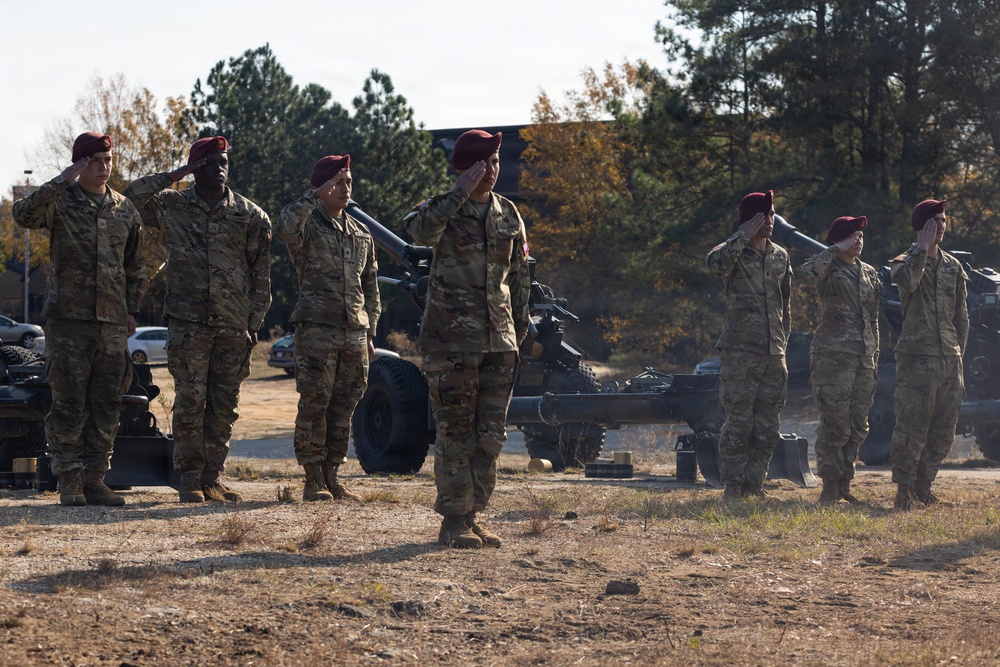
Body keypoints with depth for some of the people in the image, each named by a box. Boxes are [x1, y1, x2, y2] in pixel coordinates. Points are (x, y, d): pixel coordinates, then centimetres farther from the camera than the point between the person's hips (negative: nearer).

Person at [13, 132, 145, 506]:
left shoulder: (125, 211, 13)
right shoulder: (60, 203, 0)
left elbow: (135, 267, 22)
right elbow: (23, 214, -22)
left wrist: (131, 309, 13)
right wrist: (62, 182, -24)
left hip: (112, 322, 4)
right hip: (69, 320, -4)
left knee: (107, 405, 4)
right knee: (69, 403, -4)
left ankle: (94, 479, 10)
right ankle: (69, 481, 0)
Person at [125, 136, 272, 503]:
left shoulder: (249, 215, 9)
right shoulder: (171, 206, 6)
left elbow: (261, 274, 10)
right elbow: (129, 198, -7)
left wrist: (253, 322, 3)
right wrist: (172, 177, -6)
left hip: (233, 326, 2)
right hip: (187, 322, -2)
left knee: (224, 405, 3)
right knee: (190, 401, -5)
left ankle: (212, 478, 9)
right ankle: (190, 479, 0)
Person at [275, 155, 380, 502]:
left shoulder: (361, 235, 17)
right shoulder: (307, 226, -1)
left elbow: (370, 288, 21)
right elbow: (284, 228, -27)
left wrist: (370, 333, 14)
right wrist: (316, 196, -26)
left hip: (355, 332, 6)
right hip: (316, 330, -5)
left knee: (343, 408, 6)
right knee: (314, 406, -5)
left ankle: (332, 476, 13)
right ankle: (313, 481, -2)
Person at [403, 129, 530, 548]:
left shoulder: (508, 214, 11)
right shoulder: (444, 209, -4)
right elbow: (420, 230, -29)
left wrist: (519, 327, 14)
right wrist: (461, 192, -27)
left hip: (499, 341, 5)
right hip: (452, 339, -5)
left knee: (490, 435, 7)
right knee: (456, 433, -4)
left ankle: (472, 517, 15)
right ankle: (453, 522, 1)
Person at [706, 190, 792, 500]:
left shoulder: (780, 256, 15)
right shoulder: (735, 253, -3)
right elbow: (715, 262, -29)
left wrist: (783, 343, 17)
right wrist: (744, 235, -22)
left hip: (773, 355, 6)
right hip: (740, 352, -6)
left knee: (767, 427, 6)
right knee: (738, 423, -6)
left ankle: (754, 484, 13)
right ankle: (733, 486, 0)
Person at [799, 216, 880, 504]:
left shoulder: (870, 273, 17)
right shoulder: (828, 269, -3)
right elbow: (806, 273, -28)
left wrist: (875, 358, 17)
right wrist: (836, 250, -20)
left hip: (863, 359, 6)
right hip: (833, 357, -6)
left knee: (858, 426, 7)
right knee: (835, 424, -8)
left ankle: (844, 483, 16)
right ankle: (830, 486, -2)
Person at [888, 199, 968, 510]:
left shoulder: (953, 267, 15)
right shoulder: (905, 262, 1)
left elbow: (961, 315, 19)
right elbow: (906, 280, -26)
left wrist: (958, 353, 12)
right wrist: (923, 248, -17)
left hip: (949, 358, 5)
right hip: (916, 357, -5)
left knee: (944, 429, 6)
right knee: (912, 427, -8)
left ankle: (923, 484, 19)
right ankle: (903, 488, 0)